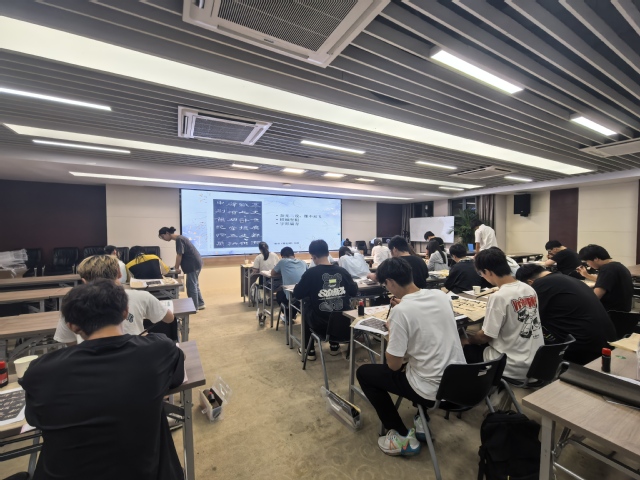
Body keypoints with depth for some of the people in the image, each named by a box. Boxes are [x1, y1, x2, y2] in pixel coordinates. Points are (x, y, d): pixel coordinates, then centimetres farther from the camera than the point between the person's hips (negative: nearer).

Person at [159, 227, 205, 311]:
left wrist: (177, 268, -6)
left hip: (193, 264, -10)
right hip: (194, 263, 10)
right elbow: (179, 255, 16)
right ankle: (200, 304, 25)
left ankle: (194, 307, 7)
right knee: (194, 285, 16)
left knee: (191, 286, -2)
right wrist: (177, 267, 16)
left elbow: (179, 255, -16)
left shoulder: (179, 239, -16)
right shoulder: (179, 238, 14)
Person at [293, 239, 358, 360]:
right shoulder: (342, 271, -2)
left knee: (306, 311, 27)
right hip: (344, 323, 3)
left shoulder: (310, 273, -12)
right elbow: (354, 292, 9)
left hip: (321, 325, -3)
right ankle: (334, 346, 42)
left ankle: (309, 351, 31)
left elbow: (297, 294, -4)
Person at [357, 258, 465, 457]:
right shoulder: (441, 295, -3)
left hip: (433, 390, -7)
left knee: (364, 373, 10)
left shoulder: (400, 311, -23)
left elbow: (394, 365, -15)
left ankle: (403, 437, 14)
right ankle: (422, 421, 31)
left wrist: (391, 331, -1)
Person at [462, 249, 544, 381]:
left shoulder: (499, 297, -24)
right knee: (486, 344, 25)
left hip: (515, 368, -7)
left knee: (468, 349, 12)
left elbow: (485, 336, -17)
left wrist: (468, 340, 3)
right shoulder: (530, 289, 0)